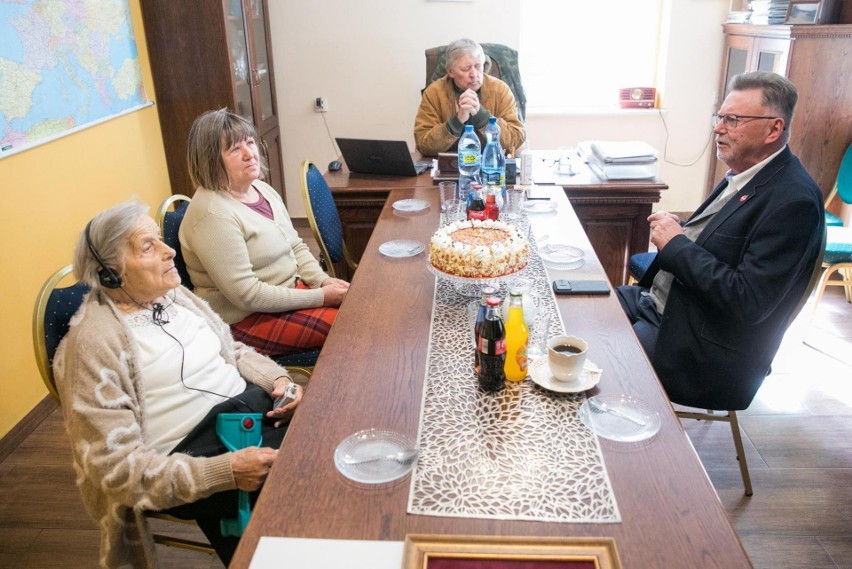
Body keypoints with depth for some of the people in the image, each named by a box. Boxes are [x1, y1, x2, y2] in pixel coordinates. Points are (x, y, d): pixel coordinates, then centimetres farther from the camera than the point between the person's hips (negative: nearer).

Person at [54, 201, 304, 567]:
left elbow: (234, 351, 19)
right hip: (193, 461, -7)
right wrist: (225, 472, -25)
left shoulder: (174, 296, 9)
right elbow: (117, 465, -14)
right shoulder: (94, 341, -12)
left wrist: (278, 379, -3)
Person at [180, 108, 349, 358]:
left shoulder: (262, 189, 6)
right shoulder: (213, 215, -22)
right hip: (246, 319, -8)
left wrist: (324, 281, -7)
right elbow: (246, 295, -23)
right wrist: (320, 297, -20)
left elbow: (296, 246, 12)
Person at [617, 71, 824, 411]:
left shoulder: (793, 199, -20)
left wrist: (677, 244, -19)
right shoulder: (743, 176, 8)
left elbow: (749, 301, -25)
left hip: (708, 349, -9)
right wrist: (675, 232, -5)